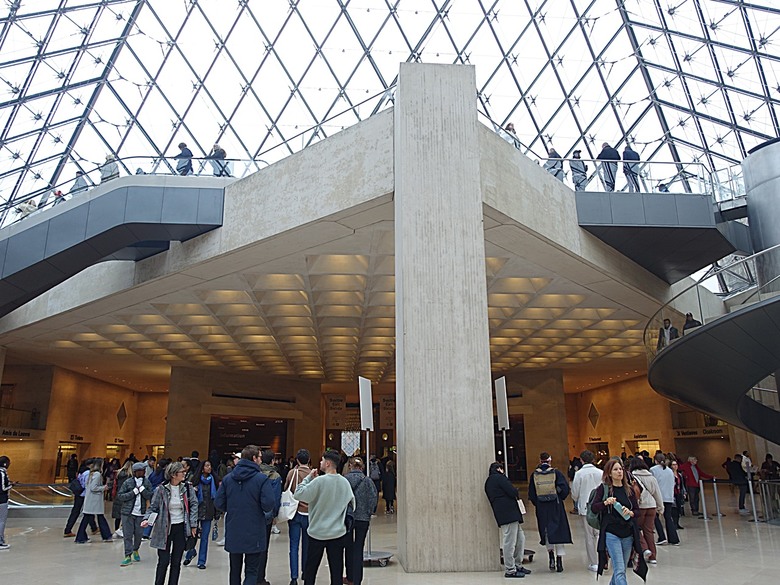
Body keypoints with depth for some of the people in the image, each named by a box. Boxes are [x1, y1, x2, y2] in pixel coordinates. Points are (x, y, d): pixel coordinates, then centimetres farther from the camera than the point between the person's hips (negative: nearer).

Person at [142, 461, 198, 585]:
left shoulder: (187, 488, -2)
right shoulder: (161, 489, -9)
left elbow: (194, 505, 1)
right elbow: (153, 507, -2)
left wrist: (193, 524, -2)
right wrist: (147, 519, -20)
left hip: (181, 528, 2)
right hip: (165, 529, -2)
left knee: (176, 561, 8)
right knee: (163, 561, 0)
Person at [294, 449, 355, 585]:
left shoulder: (319, 481, -19)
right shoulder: (345, 482, -2)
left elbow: (298, 494, -16)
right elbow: (352, 502, 10)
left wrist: (308, 477, -6)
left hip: (317, 532, -4)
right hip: (338, 533, 4)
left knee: (310, 569, 14)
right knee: (336, 570, 10)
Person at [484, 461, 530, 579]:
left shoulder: (488, 482, 22)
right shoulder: (499, 477, -6)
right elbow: (513, 492, -14)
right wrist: (517, 494, 9)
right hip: (509, 513, -10)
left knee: (520, 538, 15)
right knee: (510, 542, -6)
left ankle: (517, 565, 22)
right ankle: (510, 570, -2)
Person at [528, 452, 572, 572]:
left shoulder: (534, 474, -1)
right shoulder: (556, 473, -7)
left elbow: (531, 494, 2)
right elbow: (565, 488, -10)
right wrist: (559, 498, 7)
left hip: (541, 508, 1)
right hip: (556, 506, -1)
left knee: (547, 531, 14)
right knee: (558, 531, 6)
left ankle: (551, 558, 7)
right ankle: (559, 562, 6)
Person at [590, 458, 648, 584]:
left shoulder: (629, 489, 7)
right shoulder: (603, 488, -2)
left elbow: (637, 510, 10)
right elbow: (593, 508, -6)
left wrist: (630, 512, -11)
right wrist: (605, 503, -23)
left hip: (628, 534, 4)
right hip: (611, 534, -4)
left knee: (621, 569, 13)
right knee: (620, 571, -10)